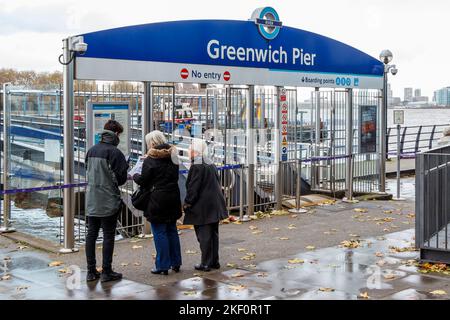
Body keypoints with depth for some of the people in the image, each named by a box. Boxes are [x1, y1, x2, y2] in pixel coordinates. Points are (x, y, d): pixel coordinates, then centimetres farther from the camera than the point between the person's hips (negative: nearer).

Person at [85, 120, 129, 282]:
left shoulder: (91, 150, 8)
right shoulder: (115, 152, -12)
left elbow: (87, 172, 15)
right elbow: (121, 179, -11)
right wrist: (126, 168, 9)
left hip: (91, 200, 6)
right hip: (108, 201, -6)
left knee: (91, 234, 10)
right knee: (108, 235, 2)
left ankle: (91, 271, 15)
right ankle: (106, 272, 6)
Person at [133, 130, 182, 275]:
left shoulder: (150, 160, -13)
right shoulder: (172, 156, 8)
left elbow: (143, 181, -9)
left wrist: (135, 176, 9)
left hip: (158, 200, -7)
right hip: (173, 198, 7)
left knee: (159, 233, 0)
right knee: (172, 230, 15)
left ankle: (163, 266, 4)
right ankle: (176, 263, 20)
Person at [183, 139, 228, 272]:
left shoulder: (197, 167, -15)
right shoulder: (211, 165, 12)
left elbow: (193, 188, -17)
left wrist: (187, 203, -8)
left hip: (202, 207, -9)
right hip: (214, 205, 9)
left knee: (204, 235, -2)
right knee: (213, 233, 14)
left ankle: (206, 264, 3)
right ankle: (214, 261, 21)